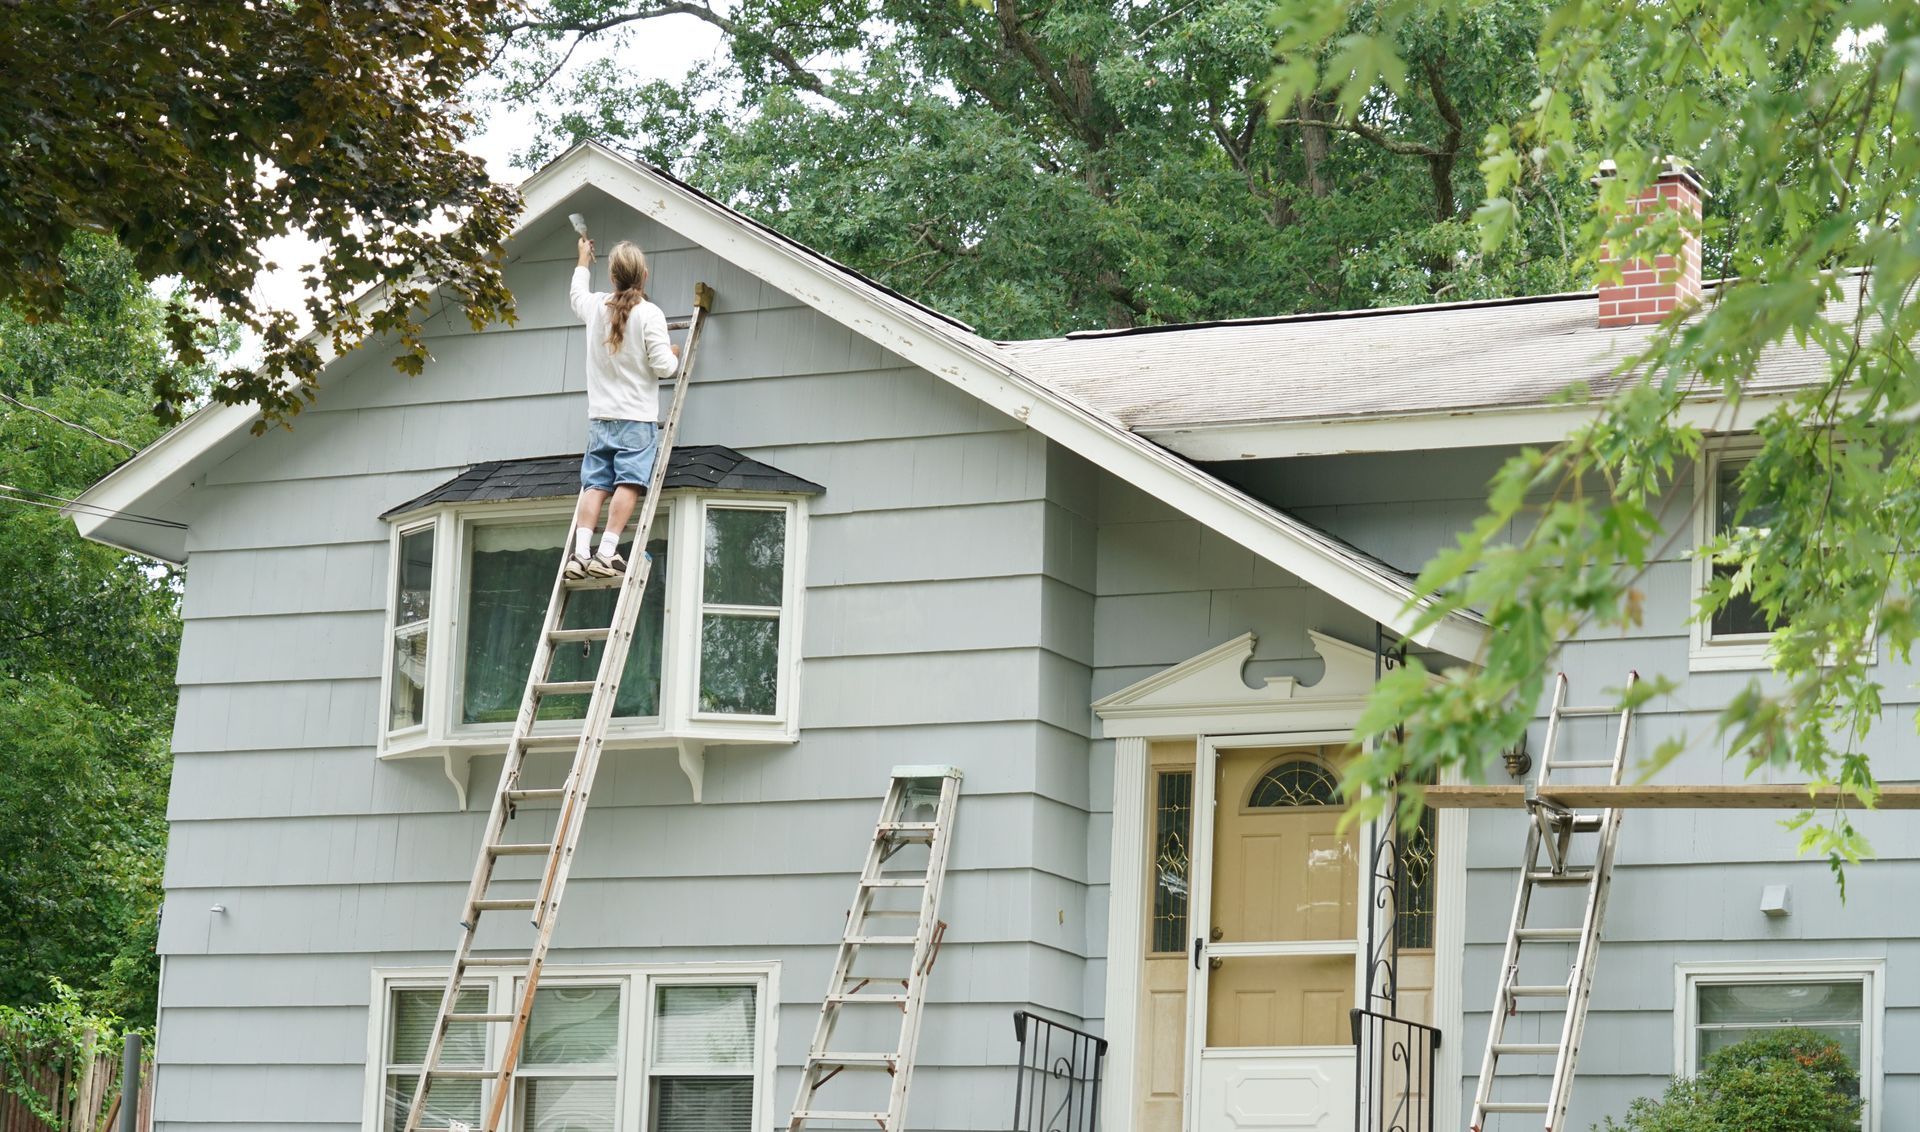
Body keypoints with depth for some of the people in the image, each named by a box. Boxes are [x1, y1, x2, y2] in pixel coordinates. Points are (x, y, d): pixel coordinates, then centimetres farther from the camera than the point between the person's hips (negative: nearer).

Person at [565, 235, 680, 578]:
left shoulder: (595, 307, 7)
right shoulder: (649, 314, -9)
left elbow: (576, 293, 32)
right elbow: (663, 367, -11)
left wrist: (583, 260, 49)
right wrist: (674, 355, 12)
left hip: (599, 417, 5)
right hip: (637, 419, -5)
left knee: (595, 484, 3)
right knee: (629, 483, -7)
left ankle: (581, 552, -8)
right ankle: (606, 554, -16)